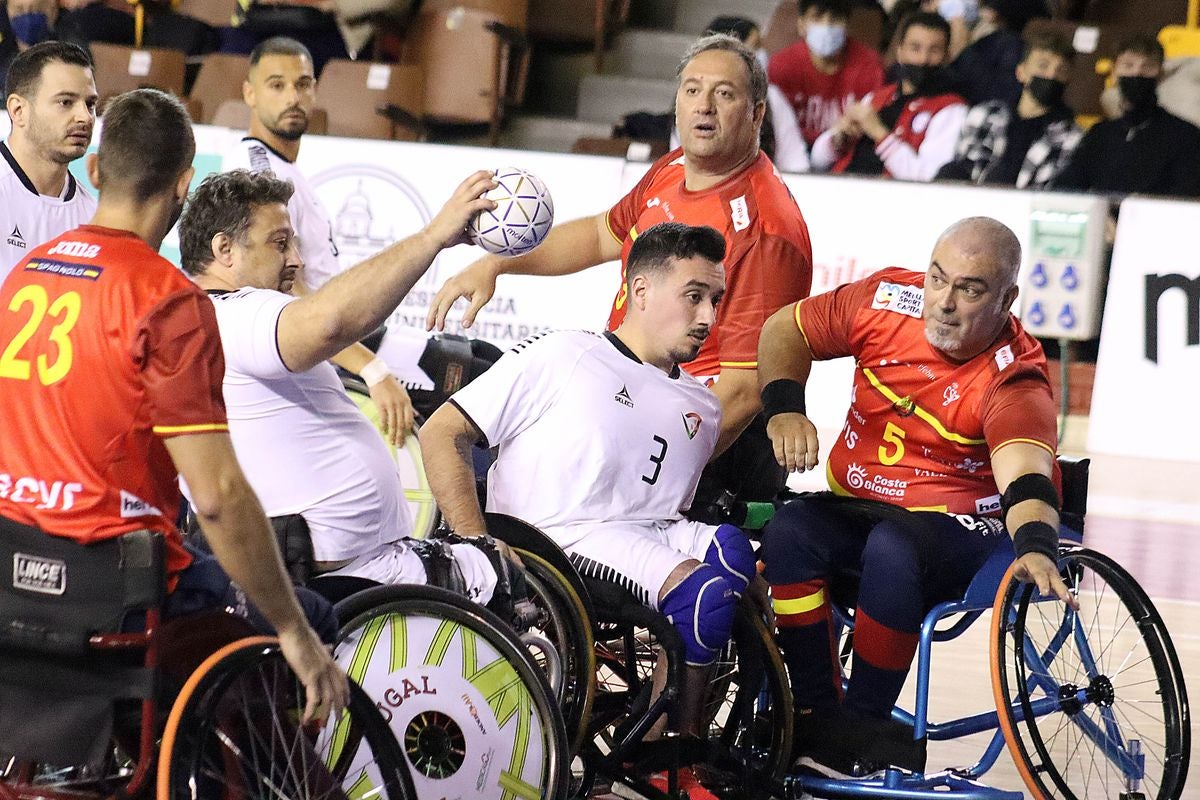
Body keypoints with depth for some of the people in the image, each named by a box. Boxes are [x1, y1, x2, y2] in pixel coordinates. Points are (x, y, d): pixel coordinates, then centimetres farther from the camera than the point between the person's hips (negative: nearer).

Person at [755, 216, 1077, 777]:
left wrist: (1035, 546, -59)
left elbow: (1025, 475, -38)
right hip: (853, 508, 4)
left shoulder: (1014, 381, -20)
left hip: (954, 526, -4)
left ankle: (861, 726, -19)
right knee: (788, 535, -27)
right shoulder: (888, 299, -8)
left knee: (892, 551, -36)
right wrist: (784, 409, -13)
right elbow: (786, 330, 6)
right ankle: (815, 713, -17)